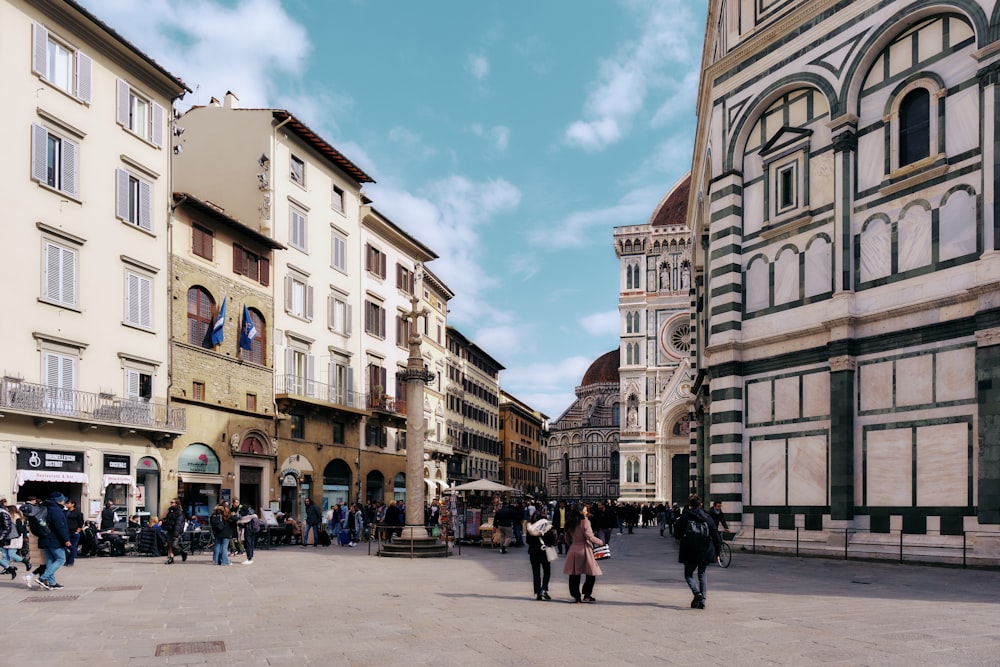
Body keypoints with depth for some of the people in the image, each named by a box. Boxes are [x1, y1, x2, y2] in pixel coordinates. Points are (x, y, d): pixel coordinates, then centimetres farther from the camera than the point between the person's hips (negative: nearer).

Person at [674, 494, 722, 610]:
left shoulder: (685, 517, -5)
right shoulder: (707, 518, 4)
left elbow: (677, 534, -3)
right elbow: (716, 536, 4)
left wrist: (676, 524, 16)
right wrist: (717, 553, 11)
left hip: (690, 552, -3)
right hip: (705, 552, 3)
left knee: (688, 574, 10)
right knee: (702, 574, 17)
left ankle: (697, 592, -16)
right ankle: (702, 601, 8)